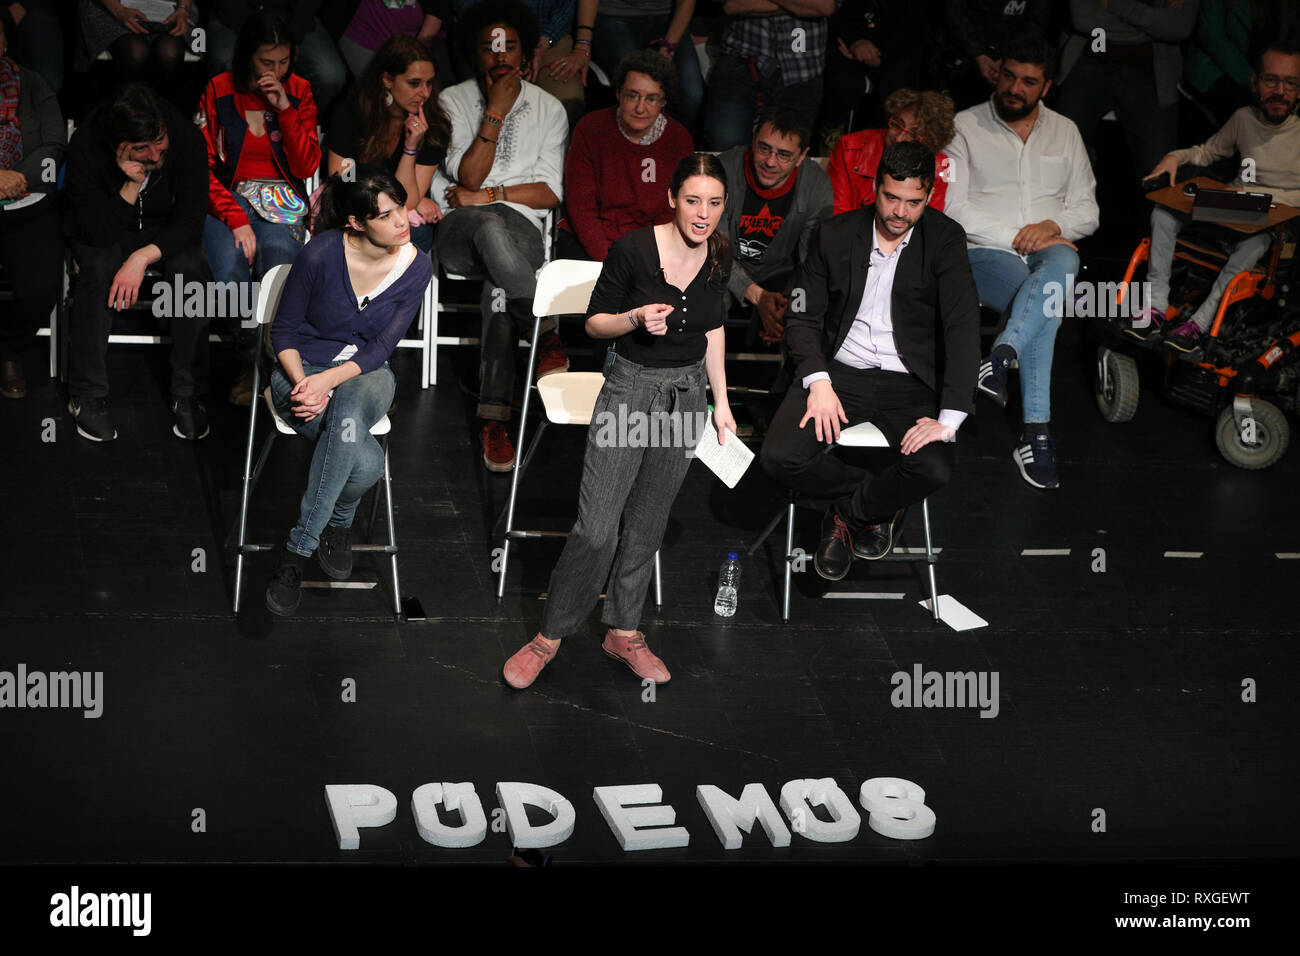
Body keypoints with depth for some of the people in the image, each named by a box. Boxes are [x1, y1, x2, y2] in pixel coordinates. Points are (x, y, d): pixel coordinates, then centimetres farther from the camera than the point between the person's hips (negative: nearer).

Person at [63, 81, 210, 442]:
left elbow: (191, 221, -17)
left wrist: (143, 257, -31)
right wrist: (130, 184, -38)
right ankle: (86, 396, -23)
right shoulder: (87, 145, -27)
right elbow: (97, 234, -25)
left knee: (191, 269, -29)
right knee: (98, 267, -33)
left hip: (165, 231, 1)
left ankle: (188, 395, -20)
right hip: (104, 233, -1)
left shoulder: (186, 138, -23)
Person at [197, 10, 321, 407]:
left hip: (282, 201, 1)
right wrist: (237, 221, -17)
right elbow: (204, 168, -4)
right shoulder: (218, 91, -1)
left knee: (278, 263, -33)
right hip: (228, 199, -1)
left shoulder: (298, 92, 5)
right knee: (230, 275, -32)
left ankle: (254, 365, -15)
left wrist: (285, 109, -11)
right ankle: (253, 362, -8)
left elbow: (306, 167, 1)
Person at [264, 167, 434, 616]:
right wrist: (302, 383, -22)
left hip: (365, 374, 2)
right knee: (366, 462, -34)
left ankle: (297, 549, -27)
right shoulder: (321, 253, -16)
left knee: (348, 410, -39)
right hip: (302, 368, -2)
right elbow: (283, 331, -4)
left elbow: (381, 347, -8)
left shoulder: (416, 267, -8)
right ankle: (338, 521, -3)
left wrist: (328, 381, -25)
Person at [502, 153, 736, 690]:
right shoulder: (634, 249, -17)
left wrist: (721, 402, 12)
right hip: (630, 389, -5)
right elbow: (594, 322, -7)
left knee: (648, 524, 13)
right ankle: (550, 636, 7)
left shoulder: (718, 257, -2)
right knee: (596, 529, -9)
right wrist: (637, 318, -27)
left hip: (686, 394, 5)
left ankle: (623, 633, 26)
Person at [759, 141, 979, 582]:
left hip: (909, 382, -1)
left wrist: (949, 418, -23)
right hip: (840, 372, 2)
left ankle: (849, 512, 3)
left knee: (934, 469, -30)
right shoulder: (836, 235, 2)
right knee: (779, 456, -23)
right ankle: (877, 506, 5)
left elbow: (962, 327, -13)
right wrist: (819, 382, -17)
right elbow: (803, 316, 3)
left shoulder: (945, 240, -5)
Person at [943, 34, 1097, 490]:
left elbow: (1087, 211, 15)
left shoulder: (1065, 131, 18)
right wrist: (1017, 238, -12)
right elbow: (953, 207, -5)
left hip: (1050, 251, 3)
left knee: (1061, 265, -38)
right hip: (985, 253, -3)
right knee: (1047, 301, -36)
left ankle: (999, 359, -47)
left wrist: (1053, 226, -8)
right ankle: (1036, 434, -42)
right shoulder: (966, 126, 6)